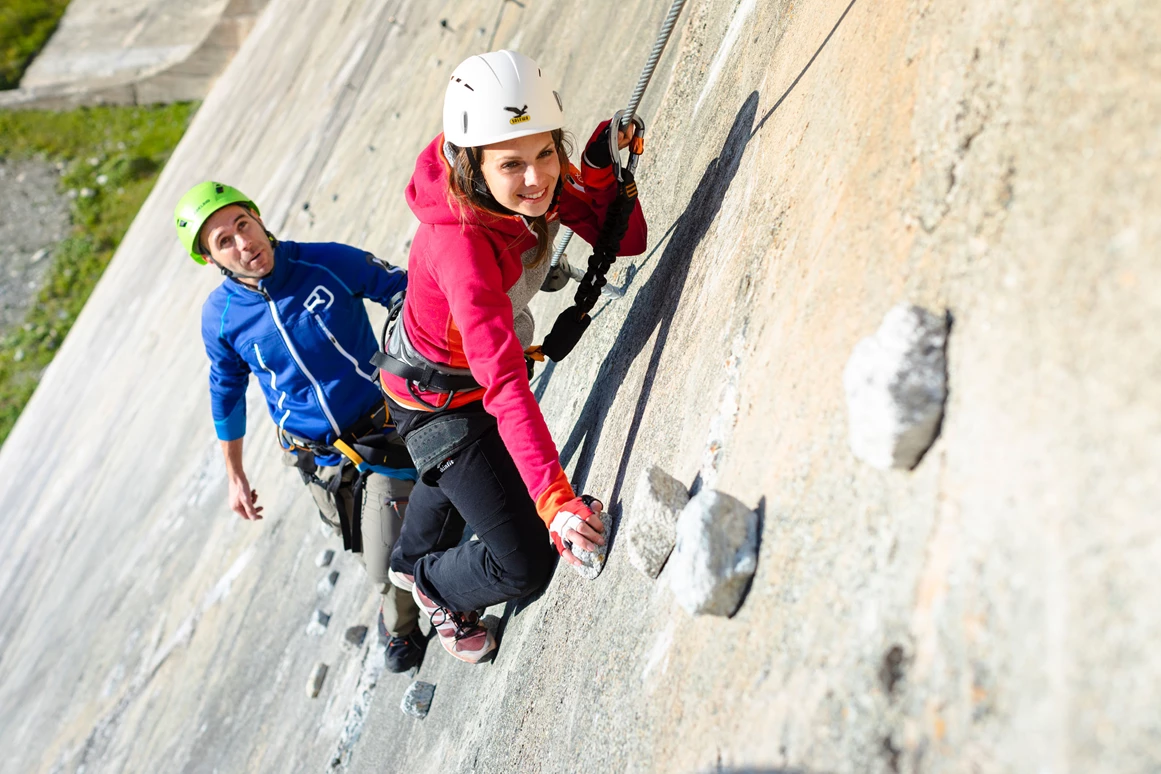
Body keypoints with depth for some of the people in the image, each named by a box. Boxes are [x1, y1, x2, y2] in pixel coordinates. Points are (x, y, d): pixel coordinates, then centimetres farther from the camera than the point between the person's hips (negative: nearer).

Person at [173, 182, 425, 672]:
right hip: (319, 461, 2)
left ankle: (401, 626, 33)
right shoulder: (220, 317, -11)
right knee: (368, 552, 19)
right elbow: (226, 394, 6)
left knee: (389, 568, -4)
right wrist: (235, 476, 12)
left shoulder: (331, 263, -18)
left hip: (383, 437, -2)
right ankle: (399, 601, 55)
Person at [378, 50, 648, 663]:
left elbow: (626, 239, -14)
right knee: (526, 564, -4)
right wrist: (554, 497, -58)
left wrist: (601, 164, -32)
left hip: (480, 365, 8)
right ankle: (437, 587, 32)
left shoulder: (538, 187, -20)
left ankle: (410, 561, 71)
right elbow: (503, 383, -50)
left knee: (455, 471, 37)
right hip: (439, 401, -7)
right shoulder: (461, 240, -41)